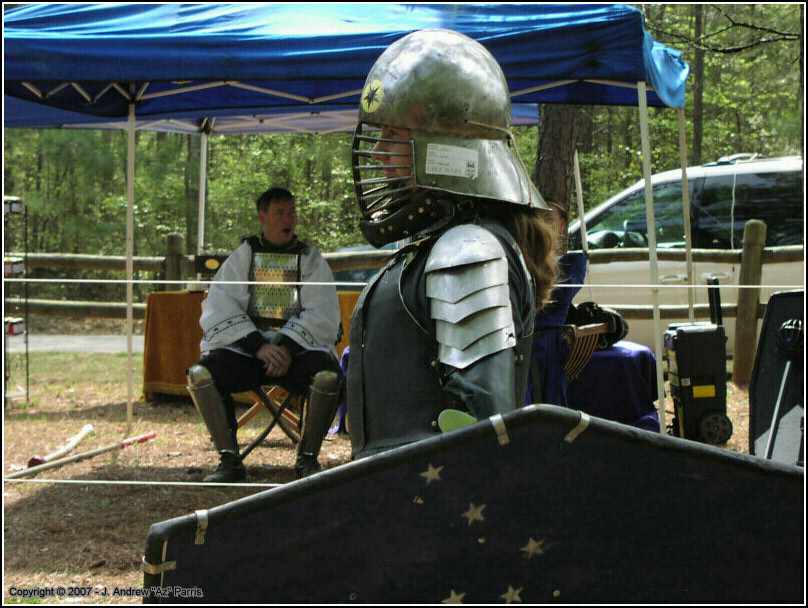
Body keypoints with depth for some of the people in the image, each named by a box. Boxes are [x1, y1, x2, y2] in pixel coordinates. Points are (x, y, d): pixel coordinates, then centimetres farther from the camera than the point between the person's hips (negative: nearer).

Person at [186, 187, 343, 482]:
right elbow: (219, 309, 0)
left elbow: (323, 315, 1)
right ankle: (229, 460, -18)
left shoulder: (311, 260, 13)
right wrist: (259, 347, -14)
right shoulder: (241, 257, 13)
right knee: (200, 373, -26)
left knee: (328, 376, -33)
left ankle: (307, 458, -15)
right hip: (244, 346, 1)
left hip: (299, 348, -1)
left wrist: (288, 347, -16)